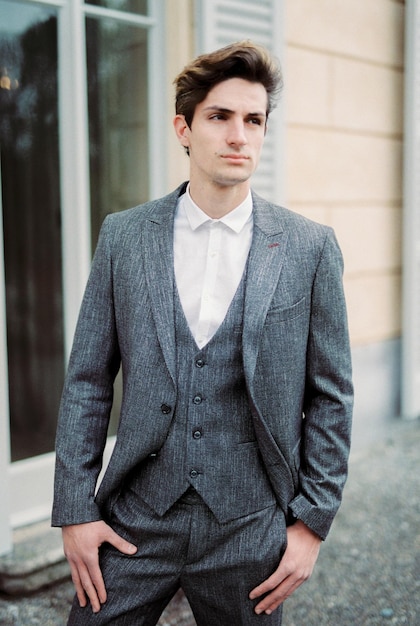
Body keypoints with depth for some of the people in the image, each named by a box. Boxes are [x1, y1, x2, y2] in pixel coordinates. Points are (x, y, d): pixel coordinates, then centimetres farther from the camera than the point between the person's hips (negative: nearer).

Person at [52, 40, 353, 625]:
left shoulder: (310, 247, -3)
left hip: (250, 529, 0)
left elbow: (331, 396, 0)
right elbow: (87, 381, 2)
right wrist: (75, 510, -1)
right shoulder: (123, 236, 0)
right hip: (136, 518, 1)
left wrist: (312, 522, -2)